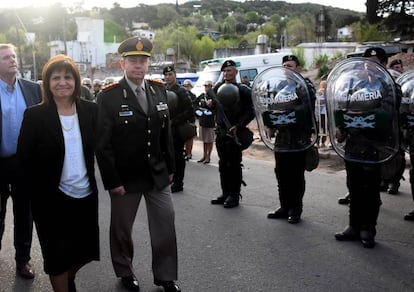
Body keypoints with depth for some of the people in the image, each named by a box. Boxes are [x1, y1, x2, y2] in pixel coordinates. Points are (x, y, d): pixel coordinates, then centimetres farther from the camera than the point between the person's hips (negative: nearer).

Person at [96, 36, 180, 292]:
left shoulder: (159, 90, 3)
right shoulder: (109, 96, -12)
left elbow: (166, 132, 8)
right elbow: (103, 143, -13)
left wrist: (170, 167, 8)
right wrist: (112, 181, -14)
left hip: (158, 174, 4)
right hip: (125, 177, -4)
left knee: (166, 225, 8)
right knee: (122, 228, 13)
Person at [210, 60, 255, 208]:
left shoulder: (243, 90, -7)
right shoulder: (218, 87, 9)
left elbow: (250, 112, -11)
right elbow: (214, 105, 23)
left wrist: (237, 126, -20)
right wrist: (211, 104, 0)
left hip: (235, 133, -6)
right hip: (221, 132, 6)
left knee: (234, 165, -1)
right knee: (223, 164, 13)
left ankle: (234, 196, 8)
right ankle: (225, 194, 24)